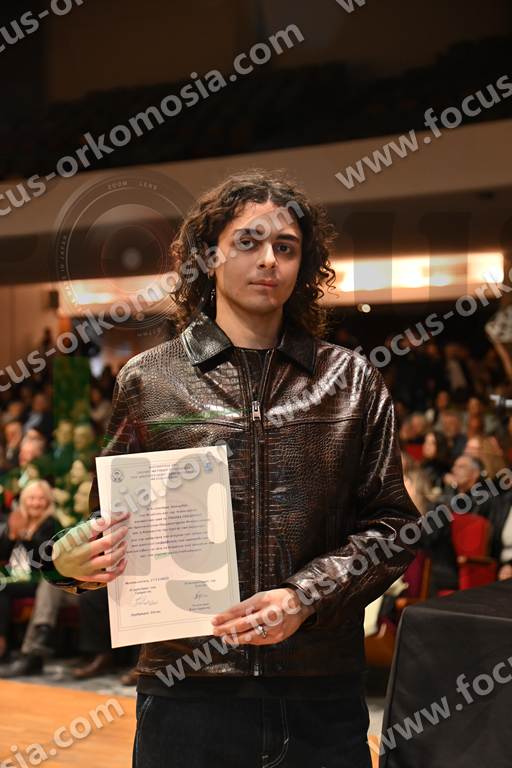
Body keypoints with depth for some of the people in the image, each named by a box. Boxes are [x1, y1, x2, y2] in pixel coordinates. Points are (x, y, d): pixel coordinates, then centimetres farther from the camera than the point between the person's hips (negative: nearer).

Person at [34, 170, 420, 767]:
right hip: (185, 689, 0)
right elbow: (111, 524, 11)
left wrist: (306, 596, -12)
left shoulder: (353, 381, 6)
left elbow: (391, 525, 3)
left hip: (323, 693, 1)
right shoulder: (146, 379, 5)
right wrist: (74, 565, -11)